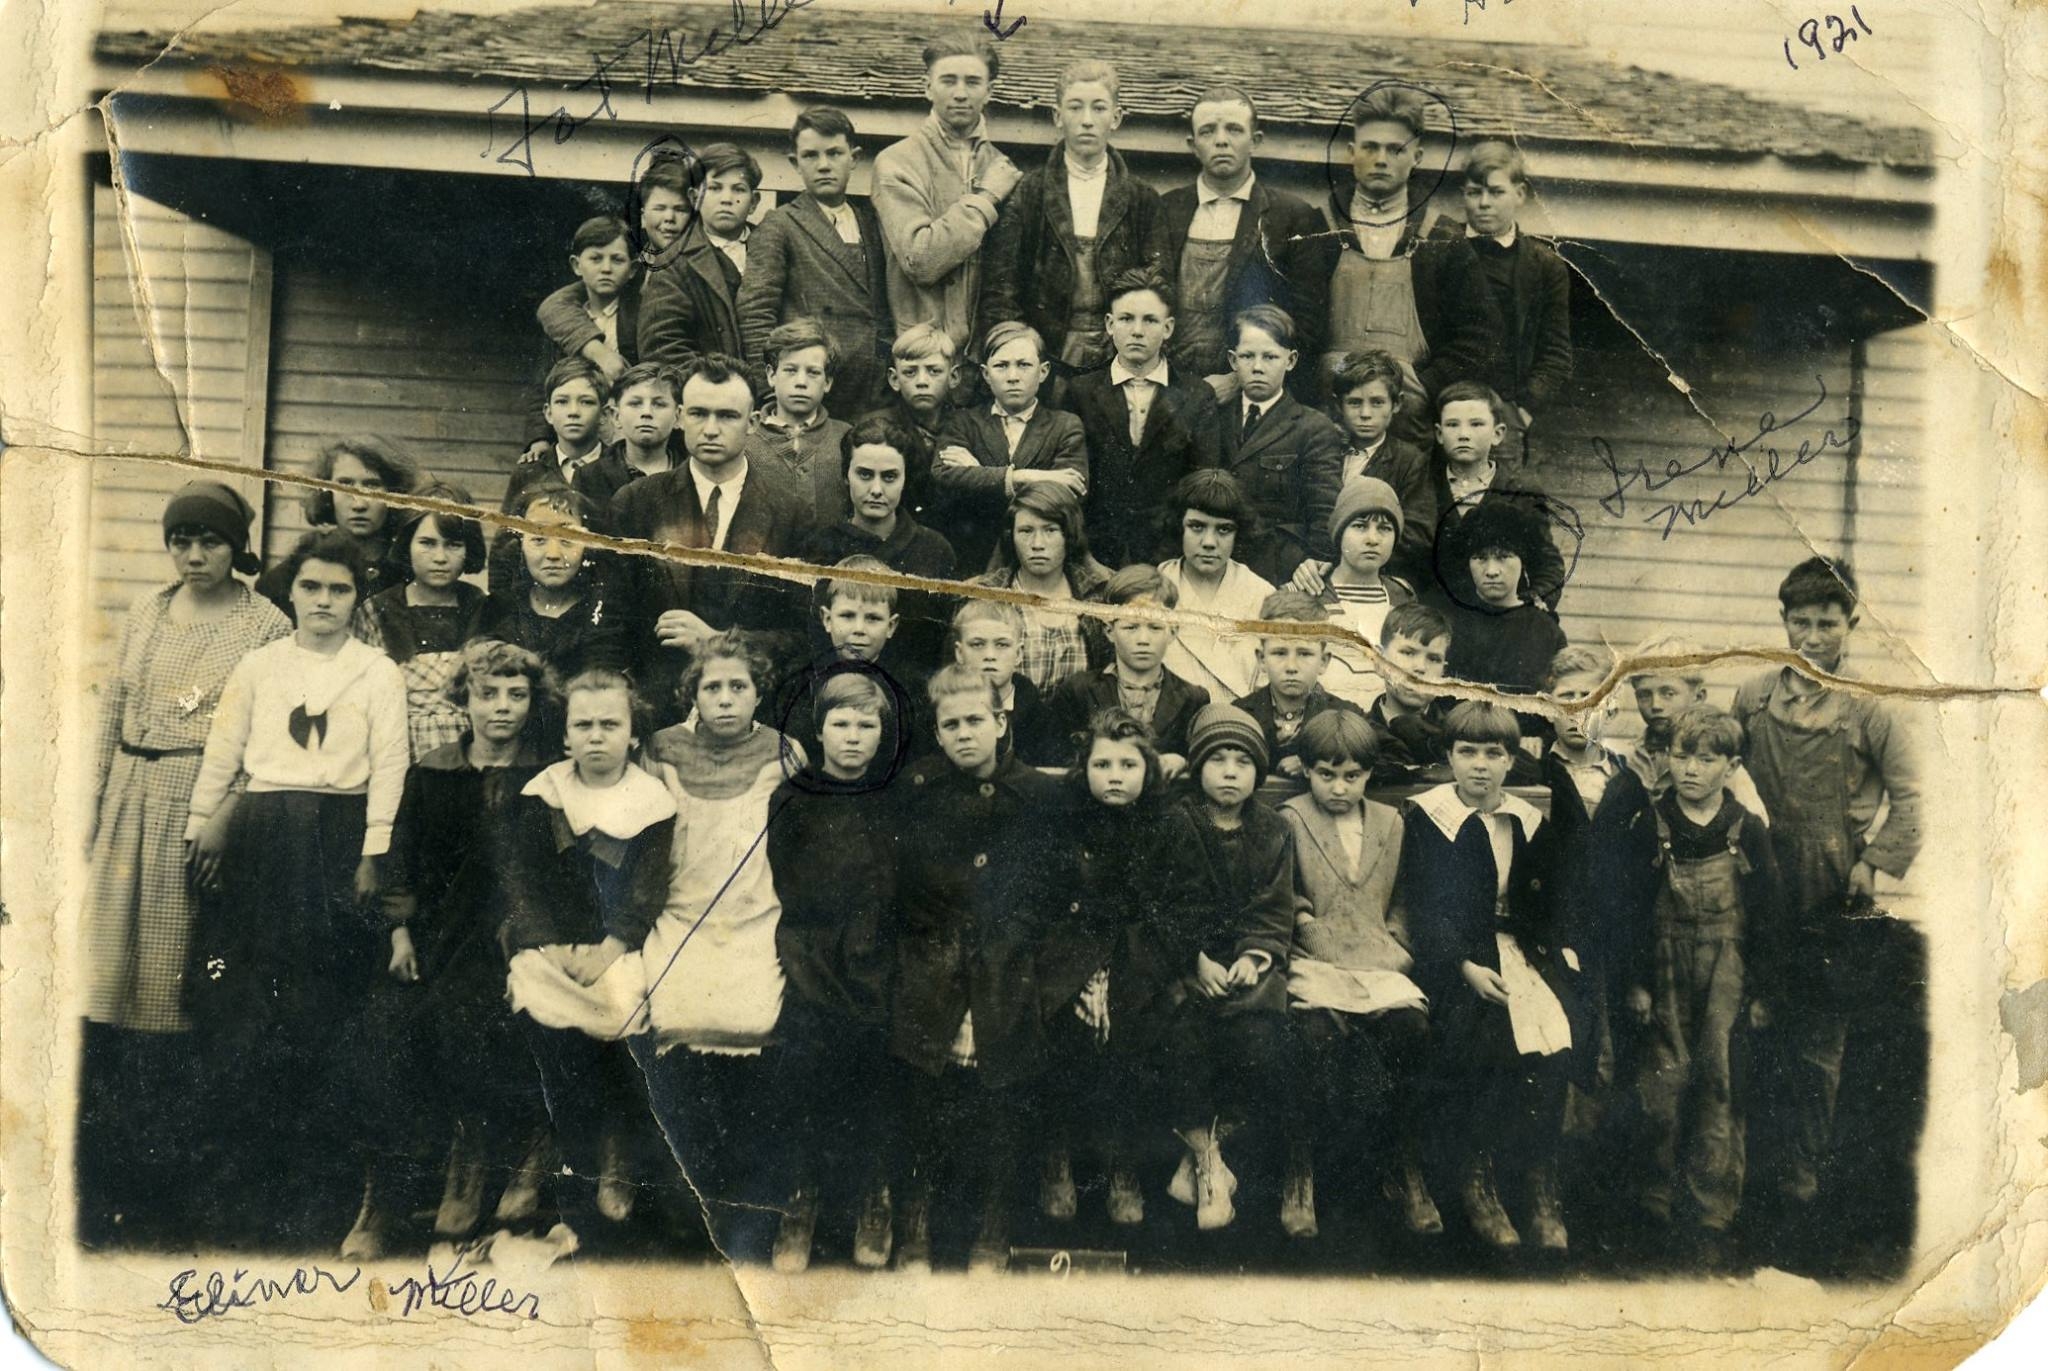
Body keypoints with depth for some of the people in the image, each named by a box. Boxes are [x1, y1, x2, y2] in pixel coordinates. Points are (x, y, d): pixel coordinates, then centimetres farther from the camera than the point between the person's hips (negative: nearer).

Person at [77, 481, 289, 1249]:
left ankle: (168, 1183, 11)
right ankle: (108, 1172, 17)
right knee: (115, 967, 6)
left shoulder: (266, 627, -5)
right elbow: (112, 710, 15)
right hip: (134, 804, 5)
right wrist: (95, 805, 11)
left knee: (185, 980, 0)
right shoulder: (145, 612, 11)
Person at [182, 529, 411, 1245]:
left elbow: (388, 768, 1)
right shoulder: (258, 667, 13)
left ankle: (311, 1196, 5)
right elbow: (221, 754, 13)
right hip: (258, 837, 2)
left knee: (325, 1016, -3)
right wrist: (202, 828, 5)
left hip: (339, 837, -2)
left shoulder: (379, 673, 7)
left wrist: (372, 855, -6)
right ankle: (242, 1186, 8)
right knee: (243, 1008, -2)